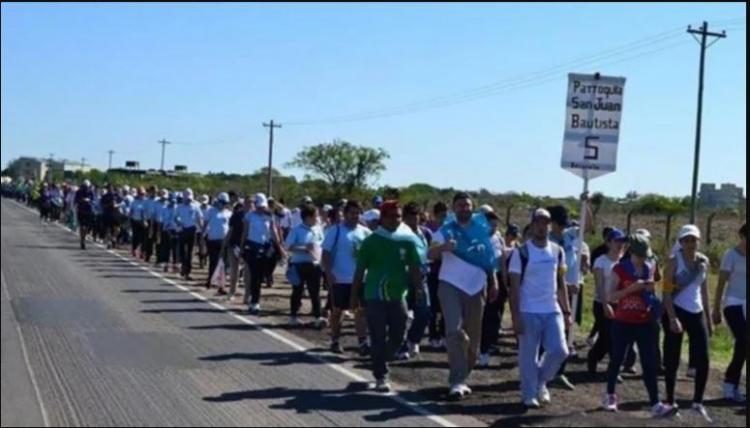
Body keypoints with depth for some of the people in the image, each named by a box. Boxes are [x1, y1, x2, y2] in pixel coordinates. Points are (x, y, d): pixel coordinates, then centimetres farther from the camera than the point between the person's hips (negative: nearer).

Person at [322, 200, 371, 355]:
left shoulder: (365, 232, 7)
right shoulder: (335, 230, -5)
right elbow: (326, 253, -6)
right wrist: (328, 273, -15)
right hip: (340, 279, -3)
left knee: (361, 310, 1)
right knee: (337, 310, 8)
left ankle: (363, 343, 2)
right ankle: (335, 341, 21)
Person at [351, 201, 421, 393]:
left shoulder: (407, 241, 3)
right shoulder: (371, 241, -4)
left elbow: (415, 267, 8)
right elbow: (360, 270, 0)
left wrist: (418, 288, -2)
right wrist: (354, 295, 0)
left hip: (398, 296, 3)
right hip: (375, 297, -3)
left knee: (398, 337, 9)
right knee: (379, 339, -2)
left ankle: (379, 363, 33)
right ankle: (380, 377, 6)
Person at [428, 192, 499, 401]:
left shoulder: (481, 228, 7)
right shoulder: (446, 230, -5)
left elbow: (489, 258, 15)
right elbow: (431, 254, -20)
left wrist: (493, 283, 11)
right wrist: (442, 247, -41)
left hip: (476, 287, 4)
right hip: (451, 286, -4)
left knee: (473, 336, 8)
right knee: (454, 332, -15)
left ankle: (462, 377, 23)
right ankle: (457, 382, -16)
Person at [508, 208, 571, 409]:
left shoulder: (558, 251, 7)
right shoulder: (521, 252, -8)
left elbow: (561, 283, 13)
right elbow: (514, 286, -9)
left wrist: (567, 312, 7)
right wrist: (515, 316, -14)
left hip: (553, 311, 4)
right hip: (529, 312, -4)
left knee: (560, 351, -3)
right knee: (528, 356, 1)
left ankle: (541, 381, 22)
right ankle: (529, 394, 16)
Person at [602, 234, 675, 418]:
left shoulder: (650, 268, 4)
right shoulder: (619, 269, -9)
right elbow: (609, 297, -13)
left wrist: (651, 288, -4)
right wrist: (632, 288, -23)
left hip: (645, 323, 3)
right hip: (623, 323, -3)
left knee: (650, 364, -3)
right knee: (616, 360, 10)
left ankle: (655, 404, -4)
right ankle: (610, 396, 29)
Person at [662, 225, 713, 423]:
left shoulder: (703, 261, 7)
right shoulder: (674, 261, -9)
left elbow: (704, 291, 15)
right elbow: (667, 292, -13)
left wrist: (709, 319, 14)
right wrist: (673, 318, -21)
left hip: (697, 313, 5)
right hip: (677, 311, -5)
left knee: (703, 360, -1)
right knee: (672, 359, 1)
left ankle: (698, 402, 10)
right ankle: (670, 400, 14)